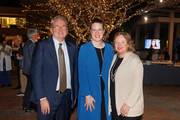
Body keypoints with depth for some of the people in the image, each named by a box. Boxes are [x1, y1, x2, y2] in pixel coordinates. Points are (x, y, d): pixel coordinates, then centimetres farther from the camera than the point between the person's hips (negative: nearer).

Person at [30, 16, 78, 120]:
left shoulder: (73, 48, 7)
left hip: (67, 96, 4)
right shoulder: (42, 46, -5)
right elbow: (36, 73, -8)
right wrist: (42, 98, -14)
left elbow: (75, 72, 11)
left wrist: (75, 95, 9)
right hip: (48, 97, -3)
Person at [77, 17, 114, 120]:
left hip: (106, 93, 3)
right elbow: (82, 74, -8)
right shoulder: (84, 48, -5)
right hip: (90, 92, -3)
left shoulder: (110, 48, 5)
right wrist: (87, 95, -14)